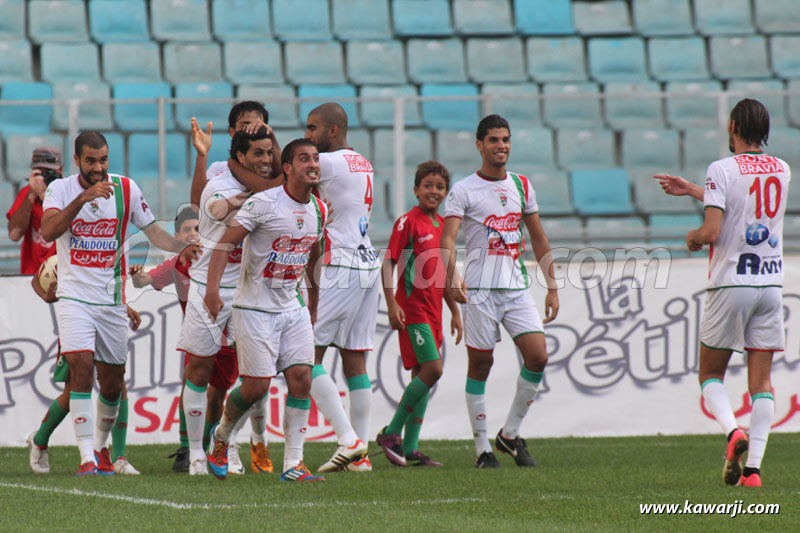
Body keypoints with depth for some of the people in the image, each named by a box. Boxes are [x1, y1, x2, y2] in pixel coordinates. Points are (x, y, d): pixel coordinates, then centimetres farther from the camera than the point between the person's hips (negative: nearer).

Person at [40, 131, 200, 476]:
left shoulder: (125, 189, 3)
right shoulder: (61, 189, -4)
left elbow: (152, 230, 8)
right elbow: (48, 232, -20)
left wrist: (181, 248, -11)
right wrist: (82, 198, -30)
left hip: (112, 301, 3)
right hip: (74, 296, -3)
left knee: (112, 382, 6)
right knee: (81, 365, -21)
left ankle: (101, 446, 32)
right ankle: (87, 457, -20)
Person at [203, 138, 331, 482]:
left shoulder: (318, 211, 6)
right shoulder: (264, 204, -15)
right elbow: (226, 243, -15)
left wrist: (313, 304, 27)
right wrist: (213, 288, -26)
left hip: (293, 309, 6)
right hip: (255, 308, -6)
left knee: (301, 378, -6)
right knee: (256, 386, -7)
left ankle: (293, 464, -1)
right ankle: (221, 435, 23)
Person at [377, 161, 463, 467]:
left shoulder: (443, 226, 14)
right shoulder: (408, 222, -8)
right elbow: (388, 264, -11)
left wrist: (455, 312, 22)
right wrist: (392, 304, -20)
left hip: (432, 310, 8)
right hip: (412, 309, -8)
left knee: (422, 375, 6)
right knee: (432, 369, -16)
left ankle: (410, 448, 9)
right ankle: (392, 433, -7)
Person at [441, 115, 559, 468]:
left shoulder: (521, 186, 12)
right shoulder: (463, 191, -3)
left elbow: (538, 239, 18)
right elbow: (448, 238, -15)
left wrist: (552, 287, 13)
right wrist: (453, 277, -32)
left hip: (517, 288, 4)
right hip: (480, 290, -4)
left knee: (538, 356, -8)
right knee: (480, 364, -1)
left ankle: (509, 434, 8)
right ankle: (482, 448, 8)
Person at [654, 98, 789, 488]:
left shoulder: (722, 170, -11)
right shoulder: (781, 170, 8)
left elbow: (712, 232, -18)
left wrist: (694, 237, 5)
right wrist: (691, 190, 31)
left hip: (730, 284, -4)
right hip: (771, 282, 4)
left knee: (710, 374, 11)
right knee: (761, 382, 4)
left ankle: (732, 431, -15)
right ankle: (753, 467, -6)